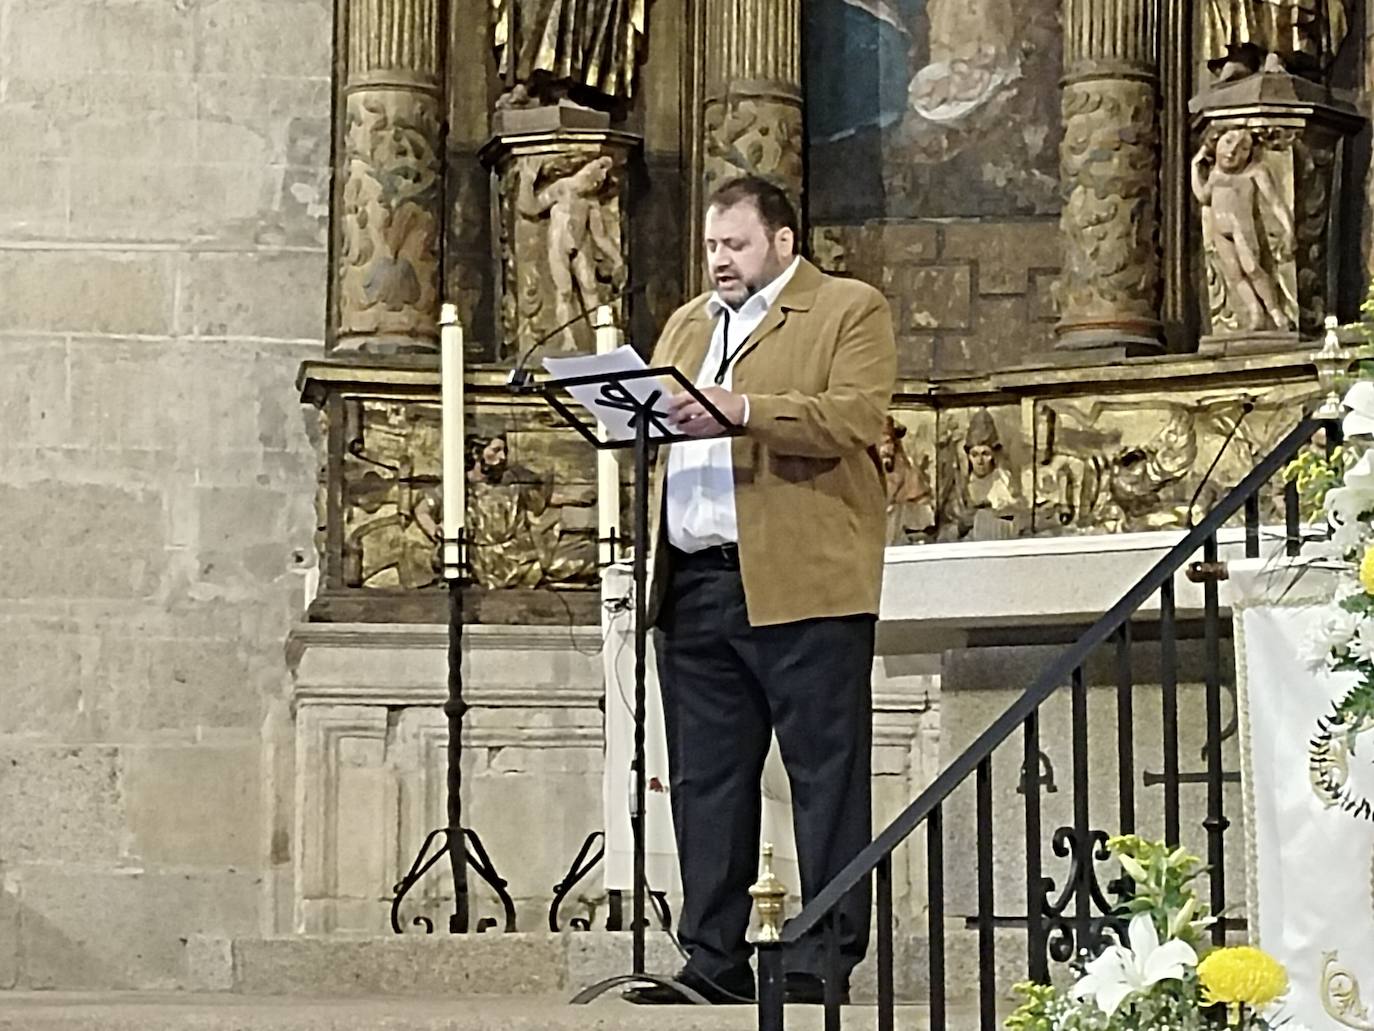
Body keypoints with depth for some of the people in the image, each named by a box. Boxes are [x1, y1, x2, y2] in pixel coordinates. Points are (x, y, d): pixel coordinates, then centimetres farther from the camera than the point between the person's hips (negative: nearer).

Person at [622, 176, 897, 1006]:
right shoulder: (686, 324, 24)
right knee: (706, 781, 7)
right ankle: (713, 961, 12)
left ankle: (824, 961, 1)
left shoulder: (851, 311, 3)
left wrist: (743, 410, -23)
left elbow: (856, 417, -12)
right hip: (694, 586, 6)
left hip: (802, 586, -6)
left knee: (826, 775, -2)